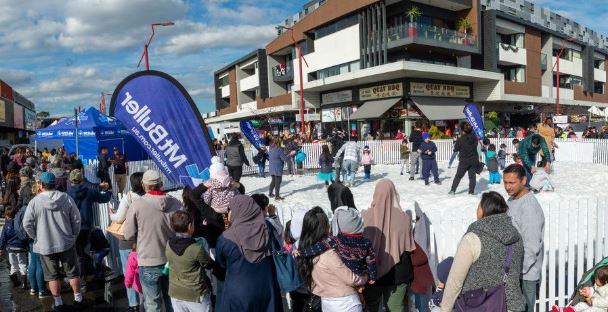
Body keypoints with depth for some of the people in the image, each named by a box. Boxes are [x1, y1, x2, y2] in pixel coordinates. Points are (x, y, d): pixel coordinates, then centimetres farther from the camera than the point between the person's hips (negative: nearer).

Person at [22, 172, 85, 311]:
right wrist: (74, 235, 11)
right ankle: (78, 299, 19)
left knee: (53, 275, 12)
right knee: (73, 272, 12)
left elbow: (27, 224, -6)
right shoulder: (66, 198, -6)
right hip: (67, 242, 1)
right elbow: (76, 219, -3)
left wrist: (36, 237, 10)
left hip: (45, 245, -1)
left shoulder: (34, 202, -10)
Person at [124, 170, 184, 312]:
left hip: (149, 263, -3)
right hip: (173, 261, 3)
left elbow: (129, 235, -8)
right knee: (172, 300, 22)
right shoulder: (176, 203, -8)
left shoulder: (137, 205, -16)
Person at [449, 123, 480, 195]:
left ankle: (453, 190, 6)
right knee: (472, 176, 11)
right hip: (474, 161, 3)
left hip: (464, 161, -2)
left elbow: (456, 149, -6)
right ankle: (471, 191, 11)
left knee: (458, 176, 6)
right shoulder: (474, 138, -4)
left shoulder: (461, 139, -15)